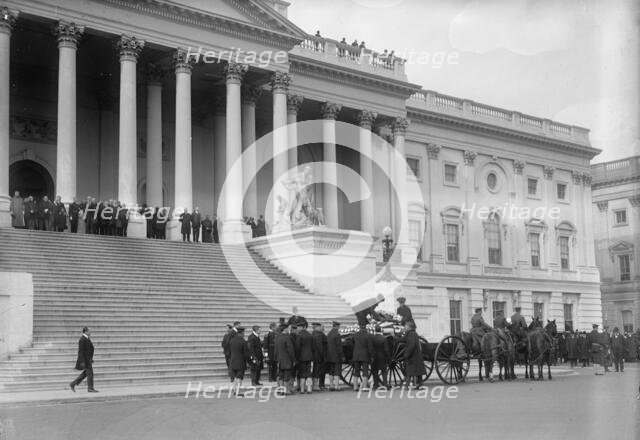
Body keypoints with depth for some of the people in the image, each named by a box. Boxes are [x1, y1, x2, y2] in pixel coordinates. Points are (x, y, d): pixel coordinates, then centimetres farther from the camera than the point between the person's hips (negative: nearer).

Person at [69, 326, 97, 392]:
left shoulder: (87, 339, 14)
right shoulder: (82, 339, -17)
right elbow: (81, 351, -20)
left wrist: (91, 359, 23)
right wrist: (82, 362, -22)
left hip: (88, 359, 10)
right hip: (85, 359, -10)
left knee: (85, 373, 14)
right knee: (90, 373, -5)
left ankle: (73, 384, 18)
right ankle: (90, 388, 2)